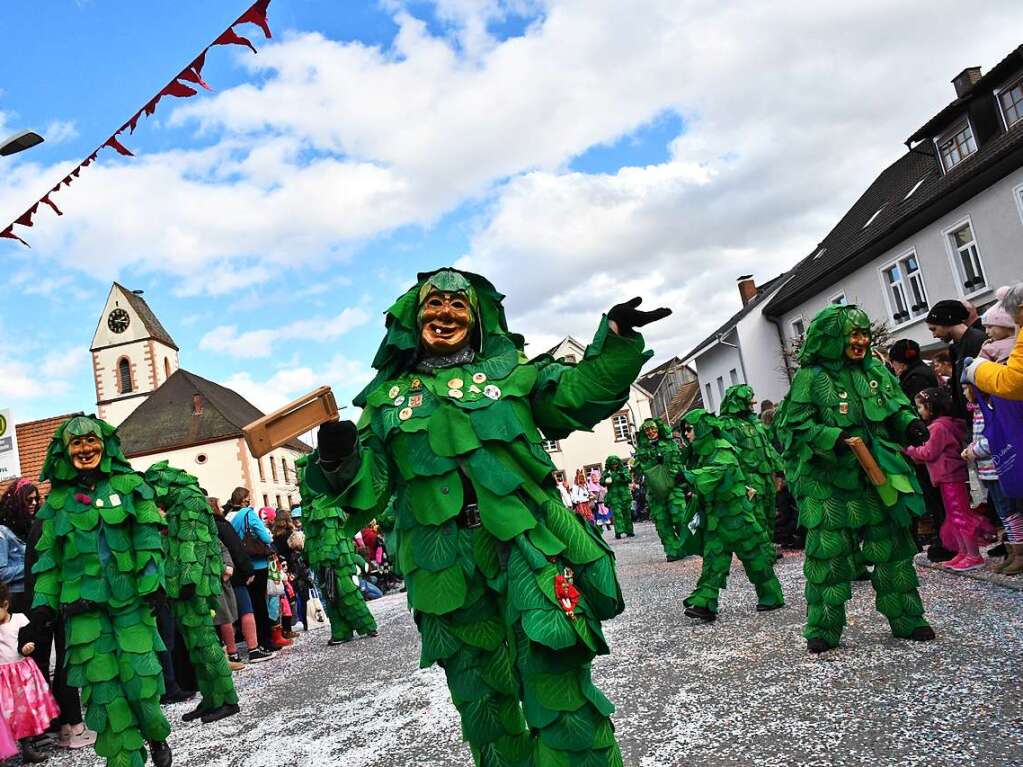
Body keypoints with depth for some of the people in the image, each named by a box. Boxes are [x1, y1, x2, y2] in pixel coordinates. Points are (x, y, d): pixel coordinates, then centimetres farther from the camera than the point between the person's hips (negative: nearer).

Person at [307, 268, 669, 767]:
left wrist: (616, 338, -6)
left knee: (559, 691, -6)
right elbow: (367, 490, 8)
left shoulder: (510, 369, 12)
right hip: (448, 572, 2)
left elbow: (579, 395, 7)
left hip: (528, 553, -1)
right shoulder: (387, 397, 13)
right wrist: (339, 463, -13)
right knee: (484, 706, 14)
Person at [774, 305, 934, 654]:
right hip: (829, 483, -5)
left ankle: (906, 619, 28)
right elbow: (799, 425, -11)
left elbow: (898, 406, 18)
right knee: (829, 552, -3)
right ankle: (823, 629, 10)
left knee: (893, 545, 12)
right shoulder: (811, 377, -9)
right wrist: (835, 438, -24)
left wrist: (911, 423, -3)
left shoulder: (876, 370, 8)